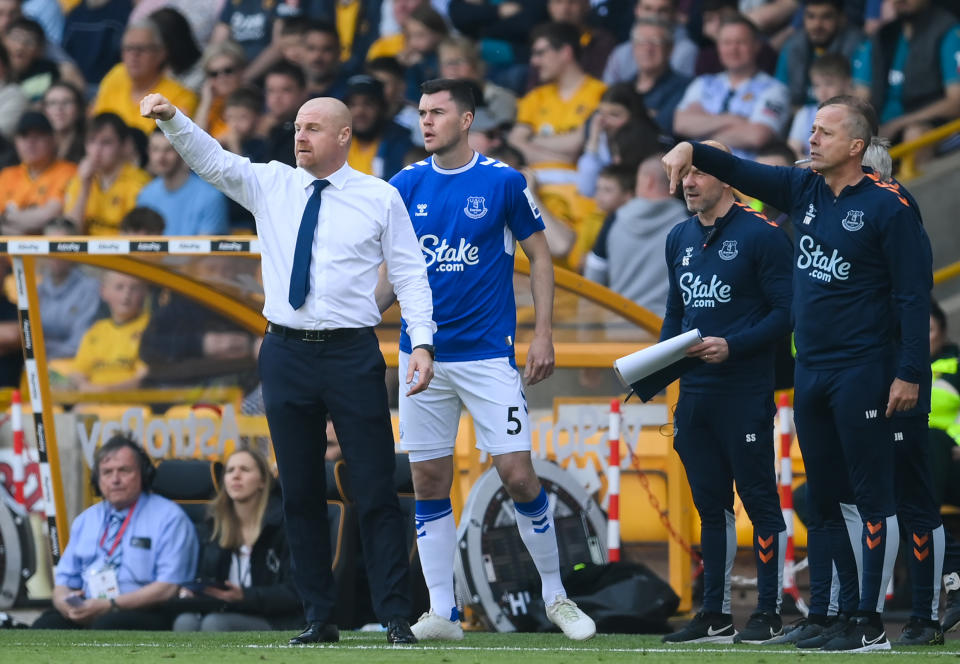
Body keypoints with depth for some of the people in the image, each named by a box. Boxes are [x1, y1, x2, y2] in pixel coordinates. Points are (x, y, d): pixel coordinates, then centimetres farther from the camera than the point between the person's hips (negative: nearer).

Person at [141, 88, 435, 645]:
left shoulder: (380, 198, 2)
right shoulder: (270, 185, 8)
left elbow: (410, 273, 2)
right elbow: (210, 159, -3)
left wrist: (422, 341, -8)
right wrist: (171, 119, -21)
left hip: (353, 354, -3)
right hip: (287, 352, 3)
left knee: (376, 490, -3)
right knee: (300, 493, 6)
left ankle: (397, 618, 1)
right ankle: (319, 618, 13)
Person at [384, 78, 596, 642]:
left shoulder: (503, 182, -3)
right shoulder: (407, 185, 5)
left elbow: (539, 257, 3)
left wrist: (544, 334, -4)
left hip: (488, 354, -3)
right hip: (423, 353, 3)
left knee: (518, 474, -7)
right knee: (429, 482, 2)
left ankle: (555, 593, 9)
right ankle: (442, 612, 8)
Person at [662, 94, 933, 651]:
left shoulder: (888, 207, -11)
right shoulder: (805, 190, 10)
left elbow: (914, 294, -12)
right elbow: (743, 173, 16)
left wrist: (910, 373, -16)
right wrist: (693, 151, -5)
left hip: (862, 375, -8)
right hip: (811, 371, 8)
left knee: (872, 497, -6)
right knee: (828, 499, 11)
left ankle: (872, 625, -5)